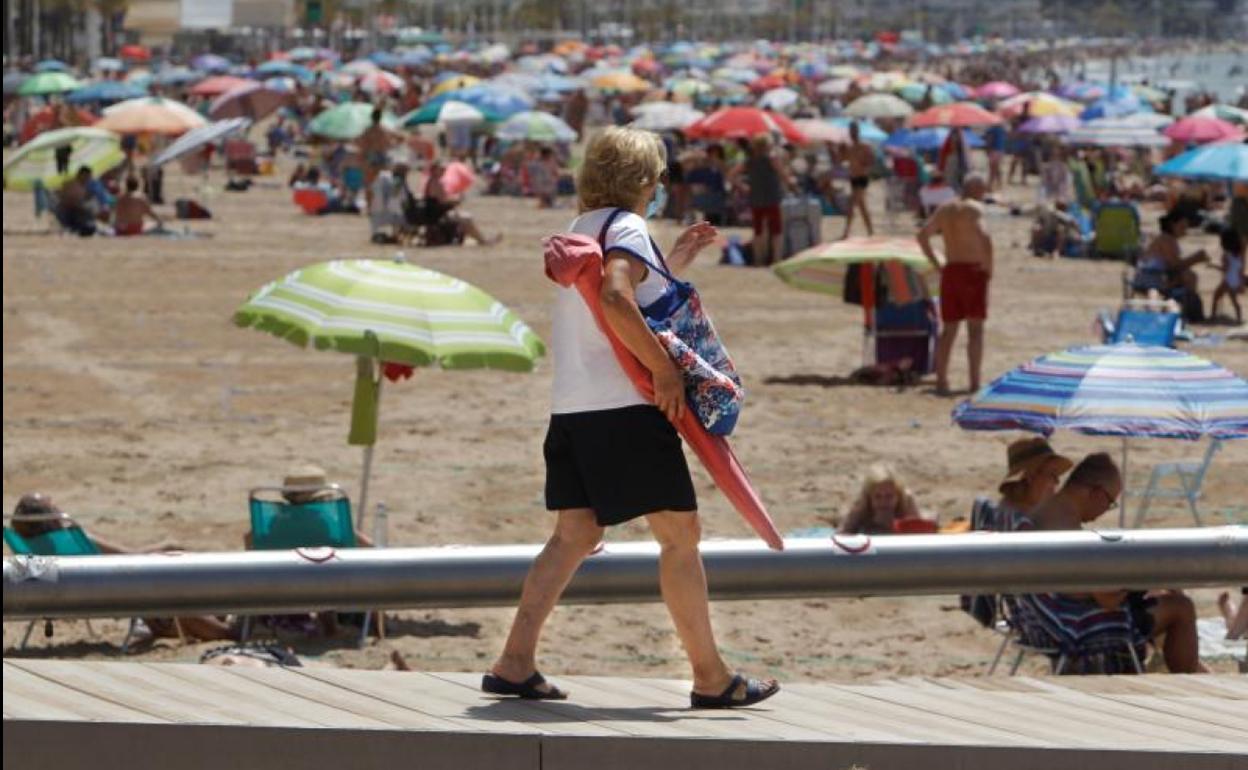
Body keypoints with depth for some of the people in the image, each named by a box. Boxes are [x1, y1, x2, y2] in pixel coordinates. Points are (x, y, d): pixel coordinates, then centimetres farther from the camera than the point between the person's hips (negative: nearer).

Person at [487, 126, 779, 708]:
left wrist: (674, 263, 29)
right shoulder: (626, 229, -9)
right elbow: (615, 300, -27)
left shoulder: (583, 230, 20)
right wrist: (665, 370, -23)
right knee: (680, 534, -2)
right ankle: (710, 677, 0)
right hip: (625, 407, -9)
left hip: (574, 408, 9)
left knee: (575, 535, 10)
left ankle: (514, 663, 2)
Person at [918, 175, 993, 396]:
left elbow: (922, 236, 15)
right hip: (973, 272, -6)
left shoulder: (944, 209, 11)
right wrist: (989, 267, -13)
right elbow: (985, 236, -25)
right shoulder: (975, 208, -9)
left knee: (949, 329, 11)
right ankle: (975, 382, -5)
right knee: (975, 328, -1)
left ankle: (941, 380, 7)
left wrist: (937, 264, 14)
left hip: (950, 271, 6)